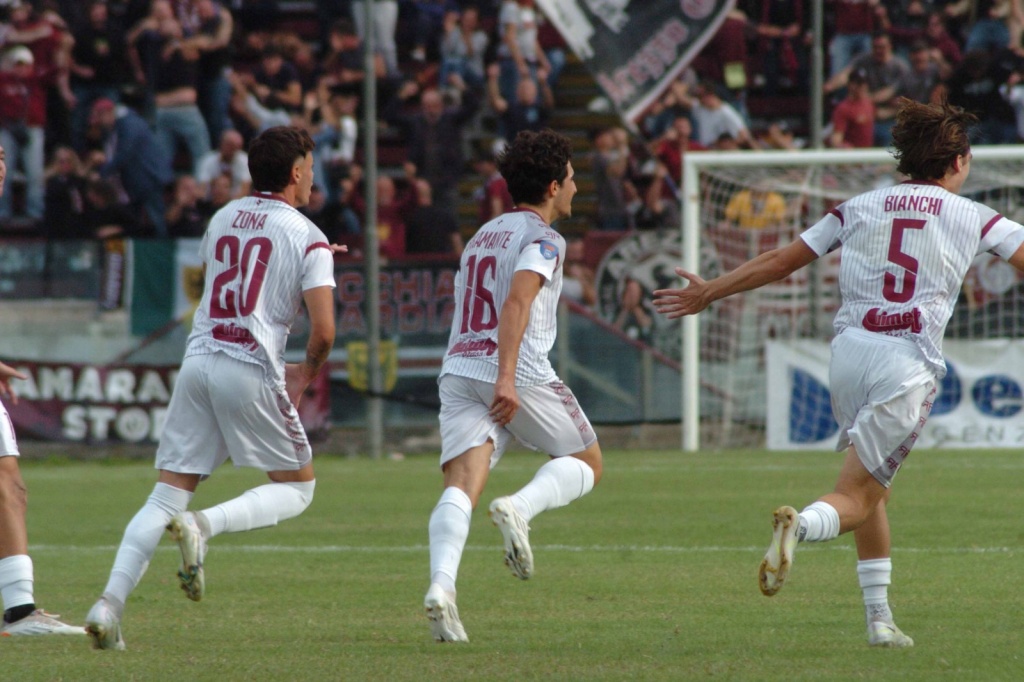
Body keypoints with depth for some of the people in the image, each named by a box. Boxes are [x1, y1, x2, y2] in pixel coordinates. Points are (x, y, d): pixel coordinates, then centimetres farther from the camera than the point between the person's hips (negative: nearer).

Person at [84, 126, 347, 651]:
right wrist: (305, 373, 13)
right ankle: (203, 526, -14)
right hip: (253, 371, -5)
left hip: (198, 360, 5)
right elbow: (323, 330, -9)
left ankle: (111, 601, -13)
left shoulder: (222, 219, 15)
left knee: (167, 493, 4)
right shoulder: (308, 238, -1)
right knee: (297, 488, 12)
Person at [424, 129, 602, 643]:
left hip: (459, 370, 6)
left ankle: (441, 585, -33)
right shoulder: (543, 239, -2)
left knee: (462, 484, -9)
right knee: (587, 463, 13)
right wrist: (507, 379, -26)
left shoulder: (483, 235, 24)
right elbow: (517, 303, -18)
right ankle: (520, 509, -16)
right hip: (519, 373, -6)